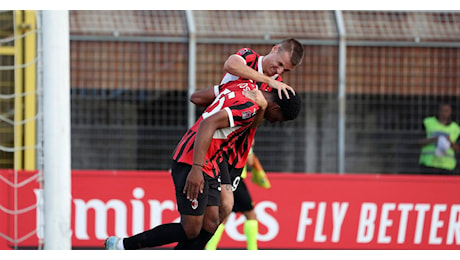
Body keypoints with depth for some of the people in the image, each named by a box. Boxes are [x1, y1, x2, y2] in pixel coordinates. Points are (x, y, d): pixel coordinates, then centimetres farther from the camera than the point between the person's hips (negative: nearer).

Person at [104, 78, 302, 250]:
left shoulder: (245, 85, 11)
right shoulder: (250, 107, -17)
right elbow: (208, 124, -27)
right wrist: (196, 169, -31)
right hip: (192, 165, -10)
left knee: (210, 224, 3)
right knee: (191, 230, -7)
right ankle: (122, 245, 1)